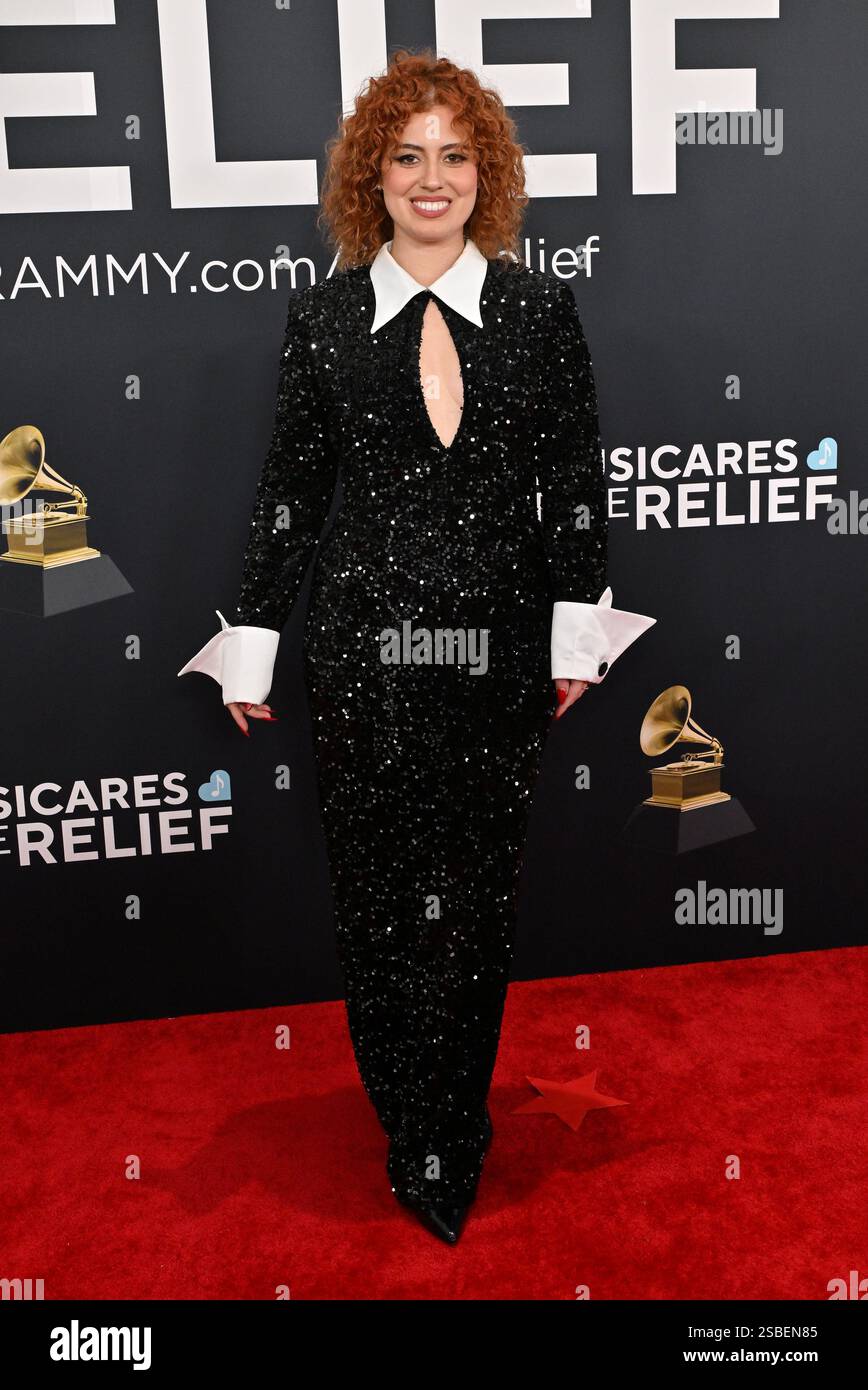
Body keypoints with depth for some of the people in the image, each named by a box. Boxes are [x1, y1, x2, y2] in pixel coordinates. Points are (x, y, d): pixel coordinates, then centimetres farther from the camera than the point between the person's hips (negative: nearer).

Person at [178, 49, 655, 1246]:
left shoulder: (539, 307, 3)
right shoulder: (322, 317, 3)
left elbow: (577, 476, 5)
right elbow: (291, 487, 6)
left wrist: (578, 626, 3)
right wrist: (253, 639, 7)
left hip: (499, 646, 0)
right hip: (363, 643, 0)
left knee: (478, 898, 7)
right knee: (377, 890, 5)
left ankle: (440, 1144, 26)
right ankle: (419, 1135, 24)